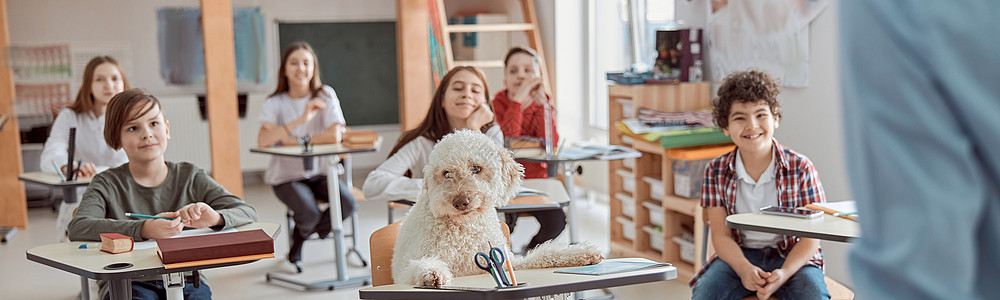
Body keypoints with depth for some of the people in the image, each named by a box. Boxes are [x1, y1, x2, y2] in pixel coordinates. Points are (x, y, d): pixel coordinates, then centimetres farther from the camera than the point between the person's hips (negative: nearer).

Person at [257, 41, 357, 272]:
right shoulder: (275, 103, -4)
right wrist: (301, 119, -30)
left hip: (320, 171, 2)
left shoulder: (325, 95, -2)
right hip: (286, 175, -2)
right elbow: (262, 141, -23)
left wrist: (294, 141, -17)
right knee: (309, 214, -28)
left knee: (347, 203, -24)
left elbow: (335, 136, -17)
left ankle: (300, 238, 6)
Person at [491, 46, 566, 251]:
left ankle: (532, 251, 12)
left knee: (556, 220, -21)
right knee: (506, 220, -31)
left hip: (536, 179, 3)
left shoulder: (543, 102, 1)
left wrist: (541, 100, -21)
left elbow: (551, 144, -16)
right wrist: (518, 99, -28)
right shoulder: (499, 102, -7)